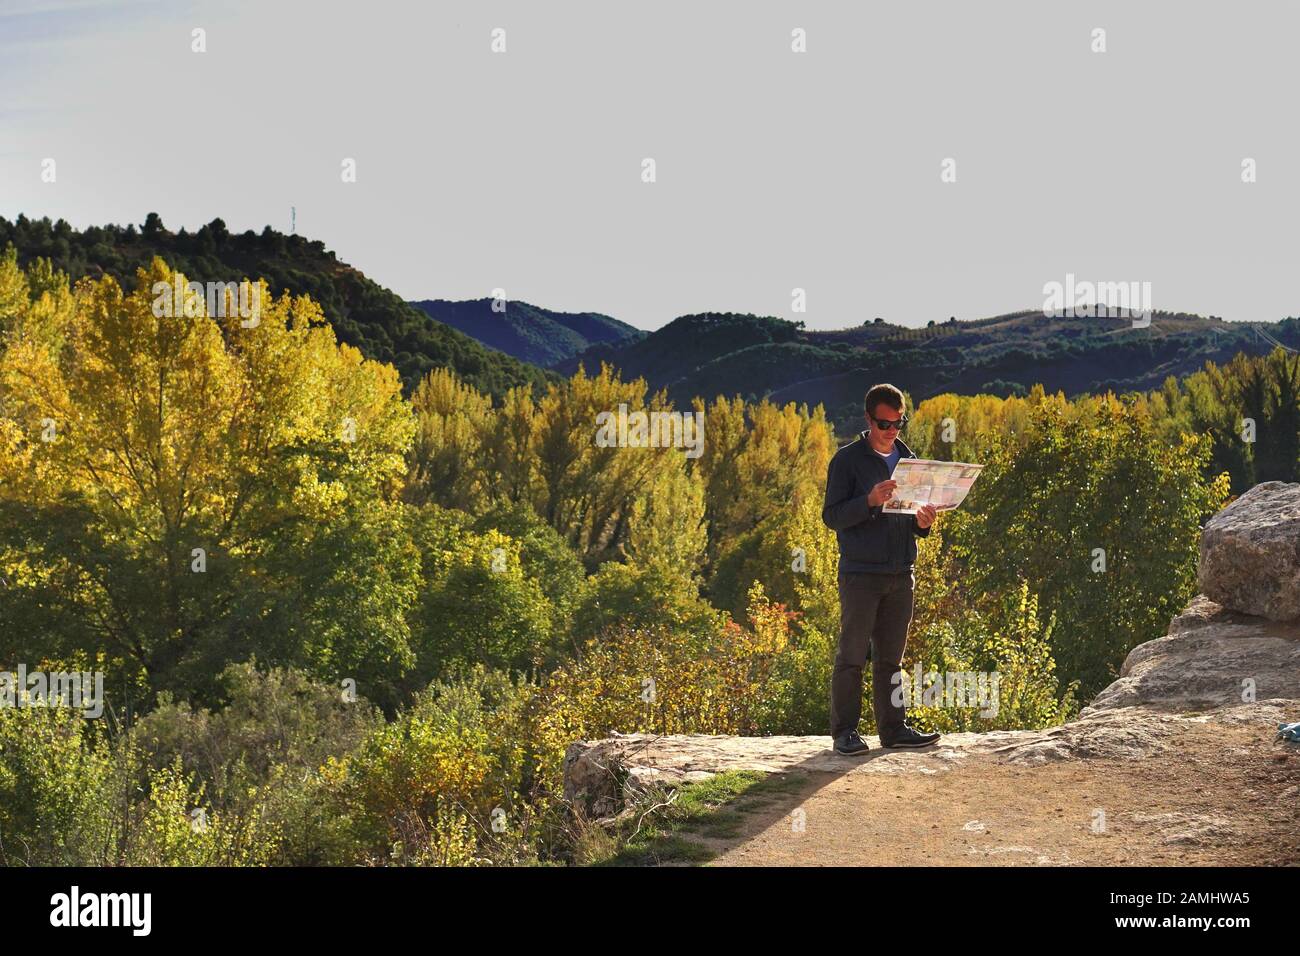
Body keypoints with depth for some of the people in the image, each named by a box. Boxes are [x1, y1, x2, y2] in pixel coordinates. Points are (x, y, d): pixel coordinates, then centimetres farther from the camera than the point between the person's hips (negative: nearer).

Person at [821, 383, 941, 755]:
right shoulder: (847, 460, -2)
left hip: (901, 574, 5)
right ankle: (845, 731, 1)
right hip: (860, 574, -5)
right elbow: (832, 516, -7)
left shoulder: (908, 460, 14)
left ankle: (893, 727, 13)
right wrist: (870, 501, -22)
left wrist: (922, 521, -2)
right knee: (852, 655, -3)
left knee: (891, 656, 9)